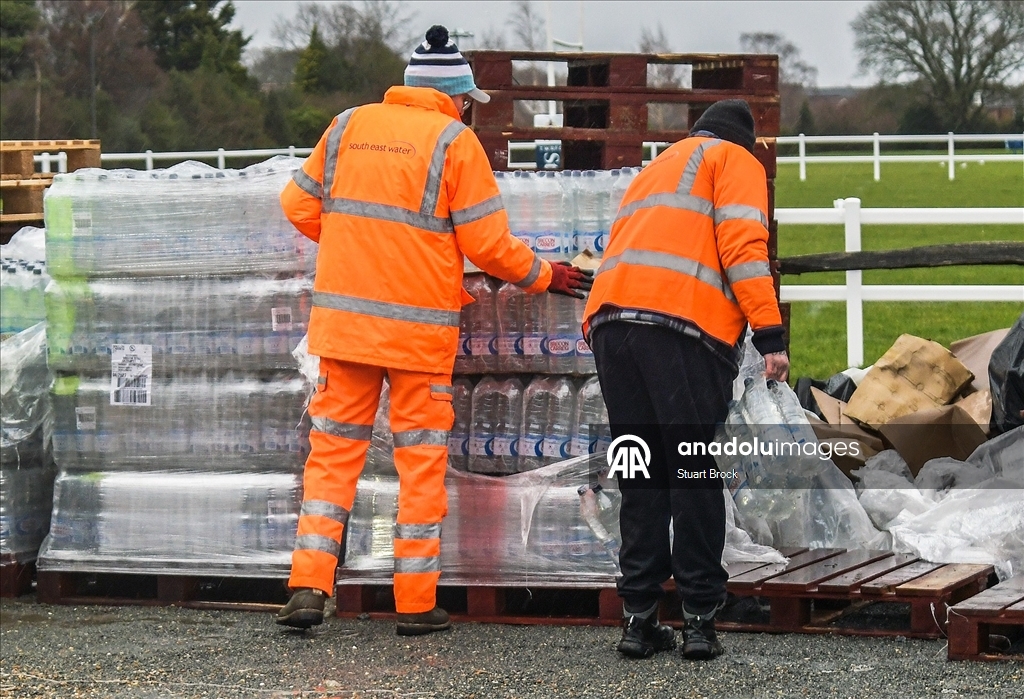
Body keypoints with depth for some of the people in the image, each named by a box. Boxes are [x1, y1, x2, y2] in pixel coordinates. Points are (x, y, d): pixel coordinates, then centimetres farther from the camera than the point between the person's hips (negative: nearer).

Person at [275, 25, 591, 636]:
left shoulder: (349, 127, 7)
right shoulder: (456, 142, -4)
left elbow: (300, 205, 13)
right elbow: (487, 243, -6)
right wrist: (544, 276, 10)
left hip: (344, 319, 3)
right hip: (421, 327, -3)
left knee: (333, 449, 9)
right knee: (422, 459, 6)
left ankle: (309, 587, 0)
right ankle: (417, 603, 7)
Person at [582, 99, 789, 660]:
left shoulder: (654, 169, 35)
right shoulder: (735, 161, 14)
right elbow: (743, 246, -3)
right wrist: (770, 335, -8)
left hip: (610, 319, 6)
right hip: (685, 326, -6)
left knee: (639, 478, 10)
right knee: (694, 476, -2)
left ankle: (639, 615, 7)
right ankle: (699, 618, -4)